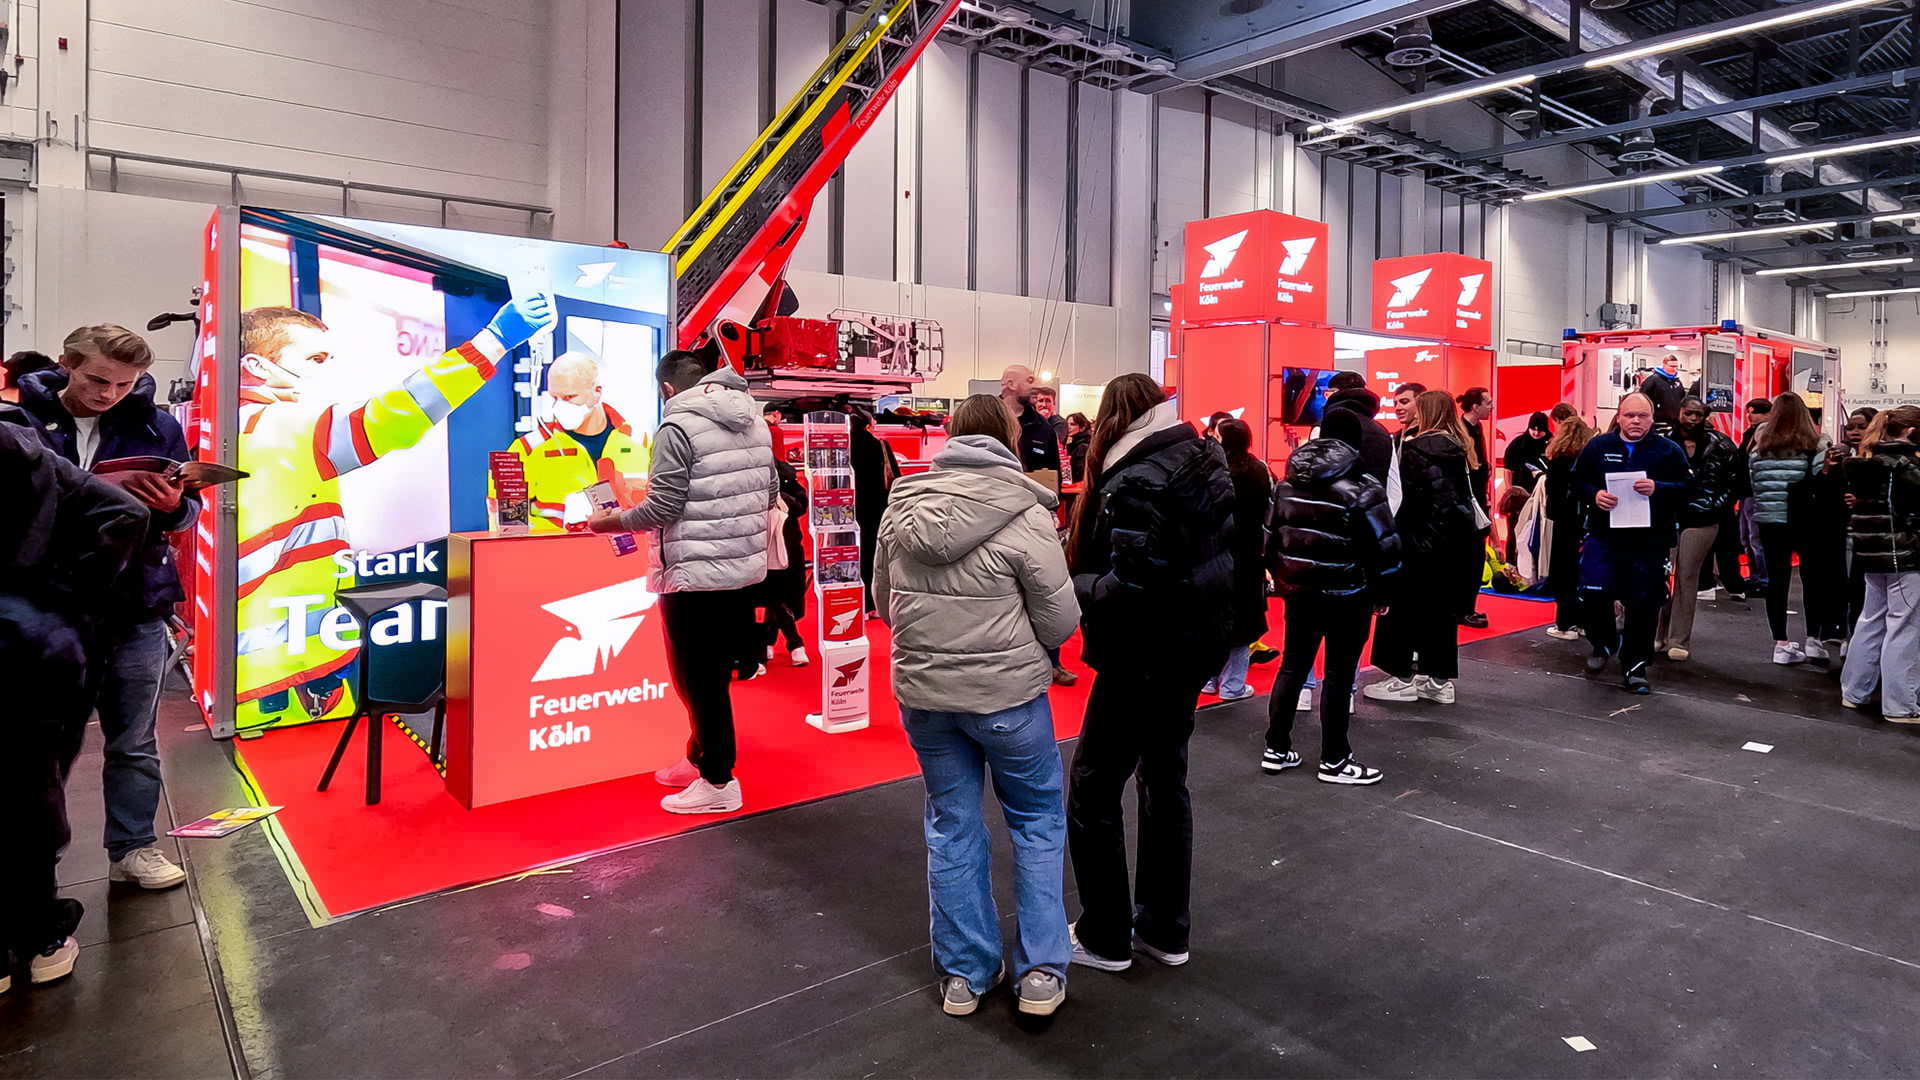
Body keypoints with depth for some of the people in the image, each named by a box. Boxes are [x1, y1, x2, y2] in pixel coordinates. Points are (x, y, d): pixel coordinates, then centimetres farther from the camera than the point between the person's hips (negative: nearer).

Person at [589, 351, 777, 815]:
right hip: (747, 568, 8)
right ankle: (699, 760, 32)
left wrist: (608, 522, 2)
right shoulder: (755, 420, 9)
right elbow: (770, 492, 13)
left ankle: (718, 782, 12)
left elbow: (662, 507, -14)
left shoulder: (678, 426, -12)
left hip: (697, 575, -7)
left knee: (698, 678, 4)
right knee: (716, 673, 18)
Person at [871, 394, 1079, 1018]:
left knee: (952, 825, 17)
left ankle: (963, 974, 28)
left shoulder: (902, 506, -1)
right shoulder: (1025, 514, -15)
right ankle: (1041, 972, 21)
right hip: (1007, 691, -4)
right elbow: (1060, 620, -12)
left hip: (921, 690, 4)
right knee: (1038, 819, 16)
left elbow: (883, 599, 10)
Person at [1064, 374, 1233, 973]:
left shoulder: (1135, 483, -21)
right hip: (1196, 647, 9)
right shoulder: (1205, 462, 7)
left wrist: (1072, 584, -11)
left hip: (1145, 659, -9)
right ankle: (1166, 930, 30)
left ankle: (1105, 939, 16)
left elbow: (1131, 585, -27)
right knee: (1165, 779, 19)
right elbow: (1228, 549, 12)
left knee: (1093, 792, 5)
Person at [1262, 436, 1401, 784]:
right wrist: (1381, 593, -3)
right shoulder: (1361, 488, -15)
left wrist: (1282, 579, 20)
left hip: (1299, 592, 6)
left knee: (1293, 666, 15)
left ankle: (1276, 748, 20)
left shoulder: (1286, 485, 5)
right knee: (1339, 675, 3)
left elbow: (1271, 537, 11)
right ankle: (1334, 761, 12)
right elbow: (1384, 546, -15)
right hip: (1348, 597, -5)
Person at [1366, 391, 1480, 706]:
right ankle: (1440, 679, 16)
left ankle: (1402, 678, 8)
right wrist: (1461, 525, 16)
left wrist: (1396, 536, -8)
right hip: (1460, 538, 7)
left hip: (1426, 538, -7)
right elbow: (1466, 492, 13)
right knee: (1442, 607, 12)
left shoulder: (1417, 448, -11)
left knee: (1405, 606, 3)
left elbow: (1410, 498, -14)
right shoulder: (1460, 447, 10)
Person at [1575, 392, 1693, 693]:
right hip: (1604, 536, 0)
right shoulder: (1597, 446, 4)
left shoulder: (1669, 450, 1)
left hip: (1650, 543, 0)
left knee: (1643, 606, 5)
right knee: (1594, 594, -12)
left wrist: (1657, 489, -22)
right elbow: (1578, 481, 6)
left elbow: (1686, 487, -4)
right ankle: (1604, 643, 18)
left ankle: (1635, 666, 20)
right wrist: (1594, 496, -14)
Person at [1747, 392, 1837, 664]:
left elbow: (1750, 481, 1)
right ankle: (1813, 640, 14)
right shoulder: (1815, 444, -7)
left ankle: (1781, 643, 7)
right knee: (1813, 577, 11)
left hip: (1770, 520, 2)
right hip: (1805, 520, -2)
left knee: (1777, 580, 6)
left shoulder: (1761, 446, 0)